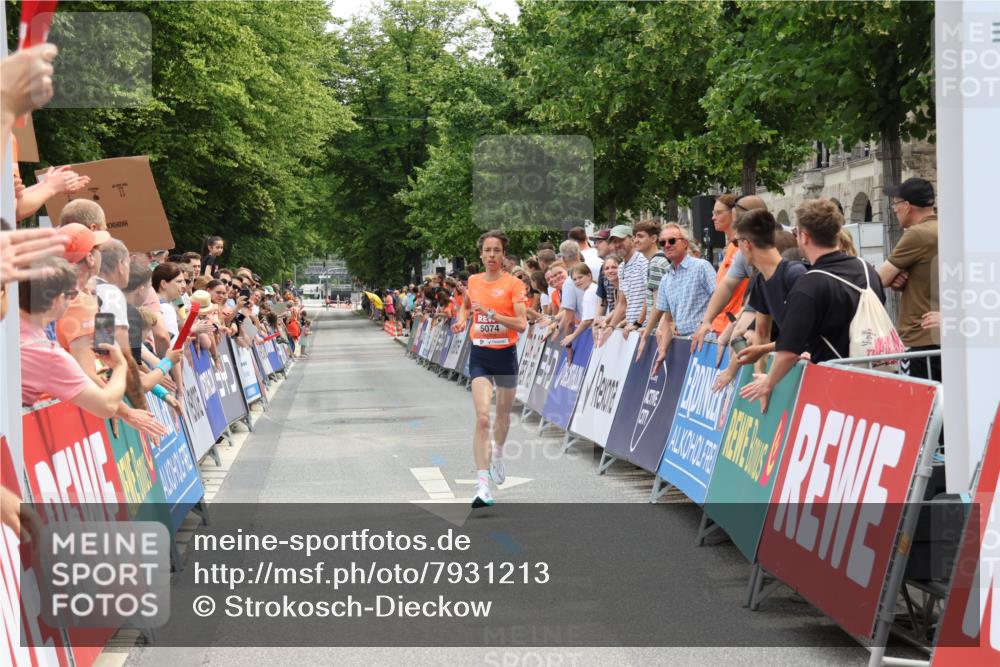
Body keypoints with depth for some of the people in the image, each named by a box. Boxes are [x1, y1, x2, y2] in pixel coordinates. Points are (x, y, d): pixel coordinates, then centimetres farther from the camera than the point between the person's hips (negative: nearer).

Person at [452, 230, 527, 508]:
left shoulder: (513, 284, -7)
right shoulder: (473, 281, 4)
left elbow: (521, 324, -15)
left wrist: (491, 313, -24)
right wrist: (461, 319, 5)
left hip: (505, 355, -1)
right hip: (480, 355, 1)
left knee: (503, 414, 16)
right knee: (482, 418, -14)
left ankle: (498, 454, 49)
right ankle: (483, 485, -19)